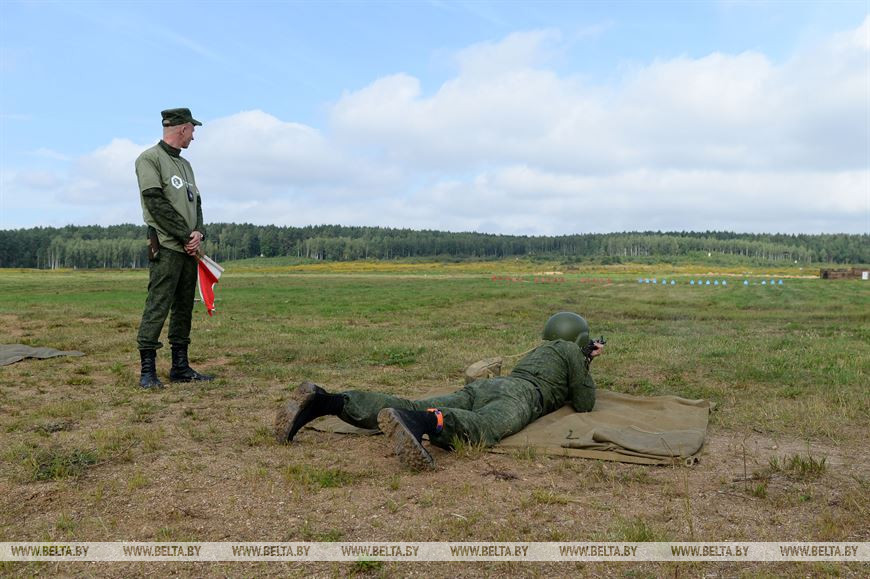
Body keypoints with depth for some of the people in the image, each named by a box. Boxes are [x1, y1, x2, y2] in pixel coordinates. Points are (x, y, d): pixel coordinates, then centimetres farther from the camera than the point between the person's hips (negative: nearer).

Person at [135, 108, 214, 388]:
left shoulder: (185, 164, 22)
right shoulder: (150, 159, -3)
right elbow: (156, 203, -13)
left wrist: (198, 232, -2)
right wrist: (185, 235, -13)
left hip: (189, 248, 8)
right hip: (165, 247, -8)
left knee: (184, 308, 9)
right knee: (157, 307, -9)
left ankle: (180, 367, 16)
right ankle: (148, 371, -5)